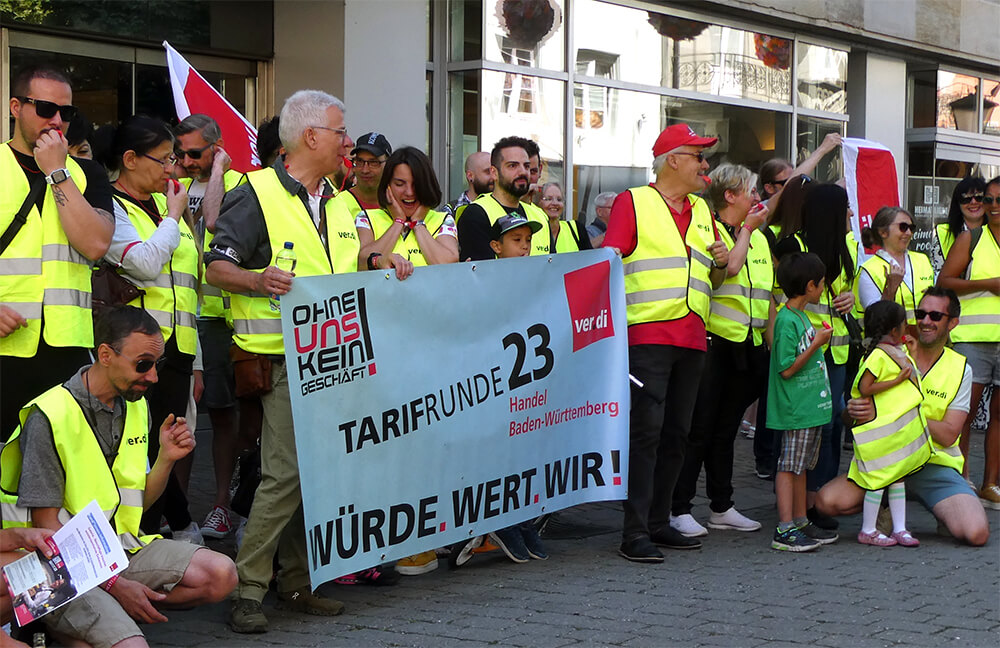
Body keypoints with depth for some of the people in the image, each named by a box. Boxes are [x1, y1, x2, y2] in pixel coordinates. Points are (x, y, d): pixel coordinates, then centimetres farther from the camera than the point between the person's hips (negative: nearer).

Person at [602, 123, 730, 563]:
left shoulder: (701, 211, 20)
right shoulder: (633, 202, 0)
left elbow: (712, 280, 28)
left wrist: (720, 262, 4)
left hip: (692, 337, 7)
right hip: (647, 333, -7)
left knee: (676, 434, 9)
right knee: (646, 431, -11)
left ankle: (659, 522, 17)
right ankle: (634, 533, -10)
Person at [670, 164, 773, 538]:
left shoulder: (760, 238, 18)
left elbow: (768, 294, 21)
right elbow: (729, 267, -22)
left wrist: (771, 342, 16)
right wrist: (747, 229, -8)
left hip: (748, 347, 7)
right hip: (715, 342, -7)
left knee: (726, 429, 13)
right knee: (699, 429, -5)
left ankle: (722, 507, 19)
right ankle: (679, 509, -1)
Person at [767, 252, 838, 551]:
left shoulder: (802, 317, 14)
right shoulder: (786, 321, -16)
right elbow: (787, 369, -19)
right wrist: (816, 344, -18)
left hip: (811, 407, 10)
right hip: (795, 411, -10)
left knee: (801, 465, 14)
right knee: (789, 465, -8)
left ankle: (801, 522, 21)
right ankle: (785, 530, -7)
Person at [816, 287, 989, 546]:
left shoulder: (960, 369, 3)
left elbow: (948, 435, -7)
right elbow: (850, 418, 5)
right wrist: (851, 410, -23)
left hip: (936, 465, 0)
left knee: (976, 533, -25)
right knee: (827, 501, -26)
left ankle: (940, 510, 12)